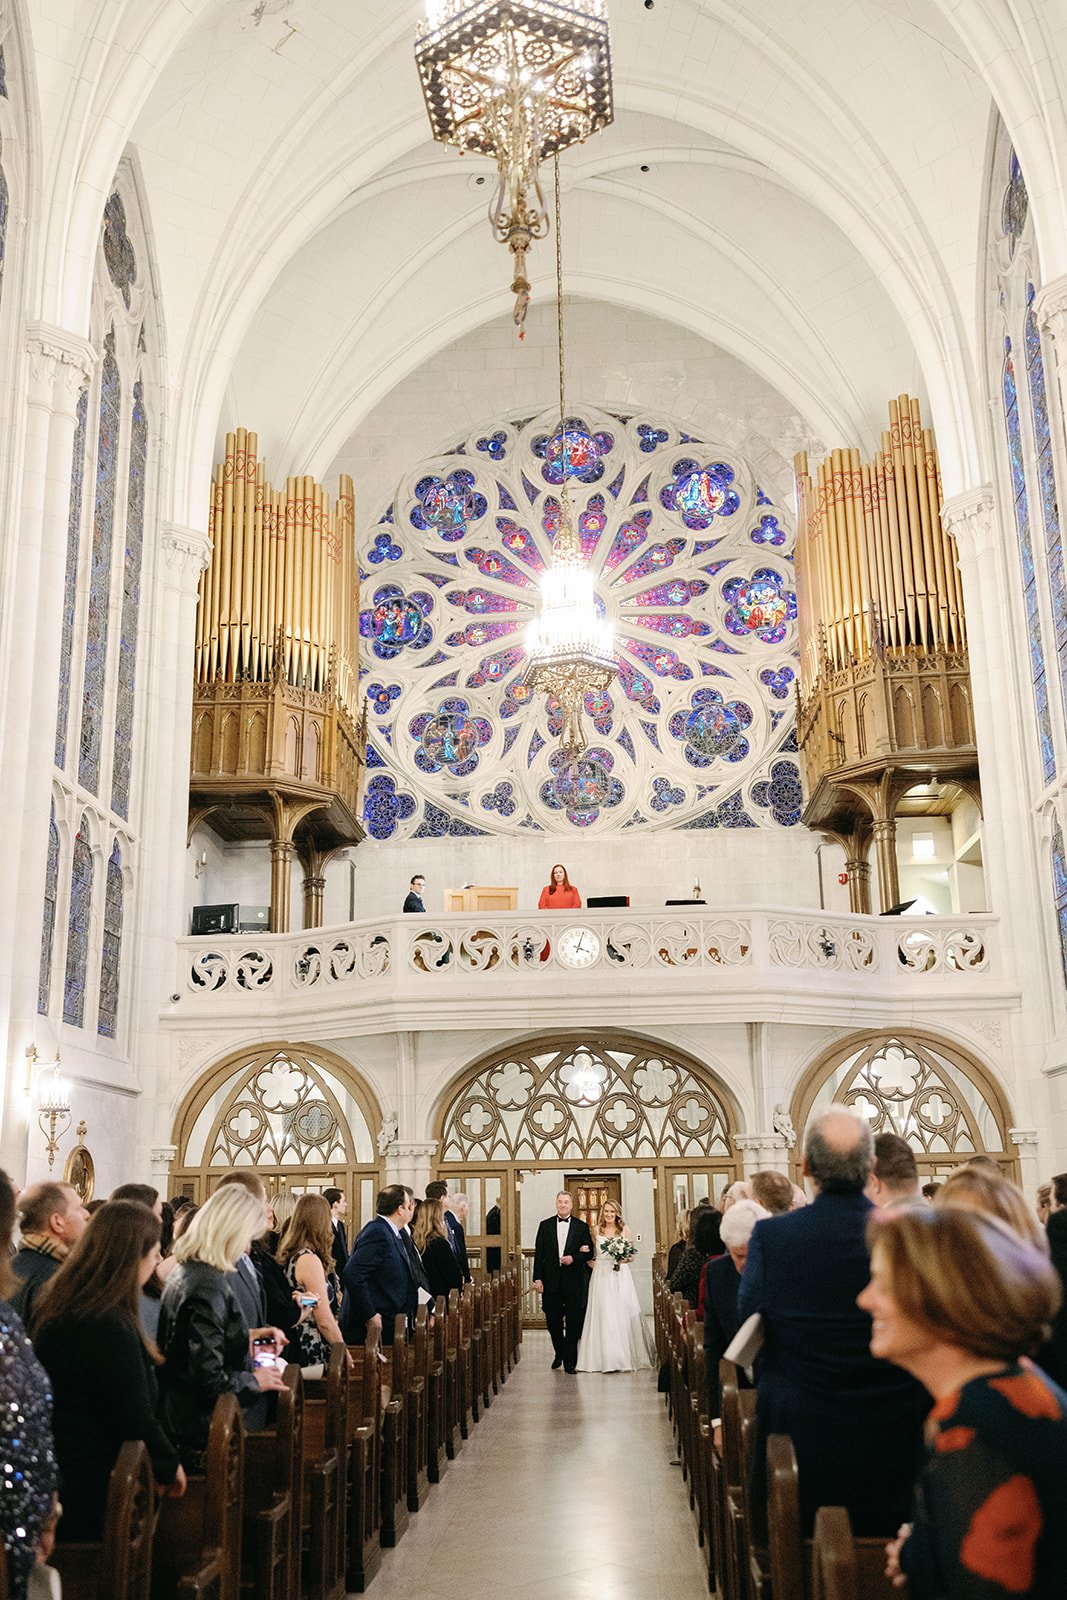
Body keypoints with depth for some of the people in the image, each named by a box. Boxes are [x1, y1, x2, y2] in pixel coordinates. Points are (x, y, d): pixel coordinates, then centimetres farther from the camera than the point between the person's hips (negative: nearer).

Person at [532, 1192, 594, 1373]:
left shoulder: (582, 1227, 4)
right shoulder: (545, 1225, 6)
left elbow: (589, 1253, 2)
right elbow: (539, 1254, 4)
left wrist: (573, 1258, -16)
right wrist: (537, 1278, -3)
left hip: (574, 1281, -1)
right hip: (551, 1281, 1)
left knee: (573, 1323, 0)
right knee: (553, 1321, 7)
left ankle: (570, 1361, 9)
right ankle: (559, 1353, 30)